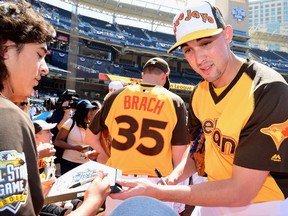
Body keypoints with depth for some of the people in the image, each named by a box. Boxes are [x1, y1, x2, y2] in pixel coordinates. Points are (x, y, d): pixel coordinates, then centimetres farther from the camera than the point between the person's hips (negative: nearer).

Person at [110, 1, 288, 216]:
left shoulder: (268, 91, -24)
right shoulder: (199, 93, -4)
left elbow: (241, 191, -25)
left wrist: (157, 193, -26)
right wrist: (170, 180, -9)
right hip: (217, 198, 5)